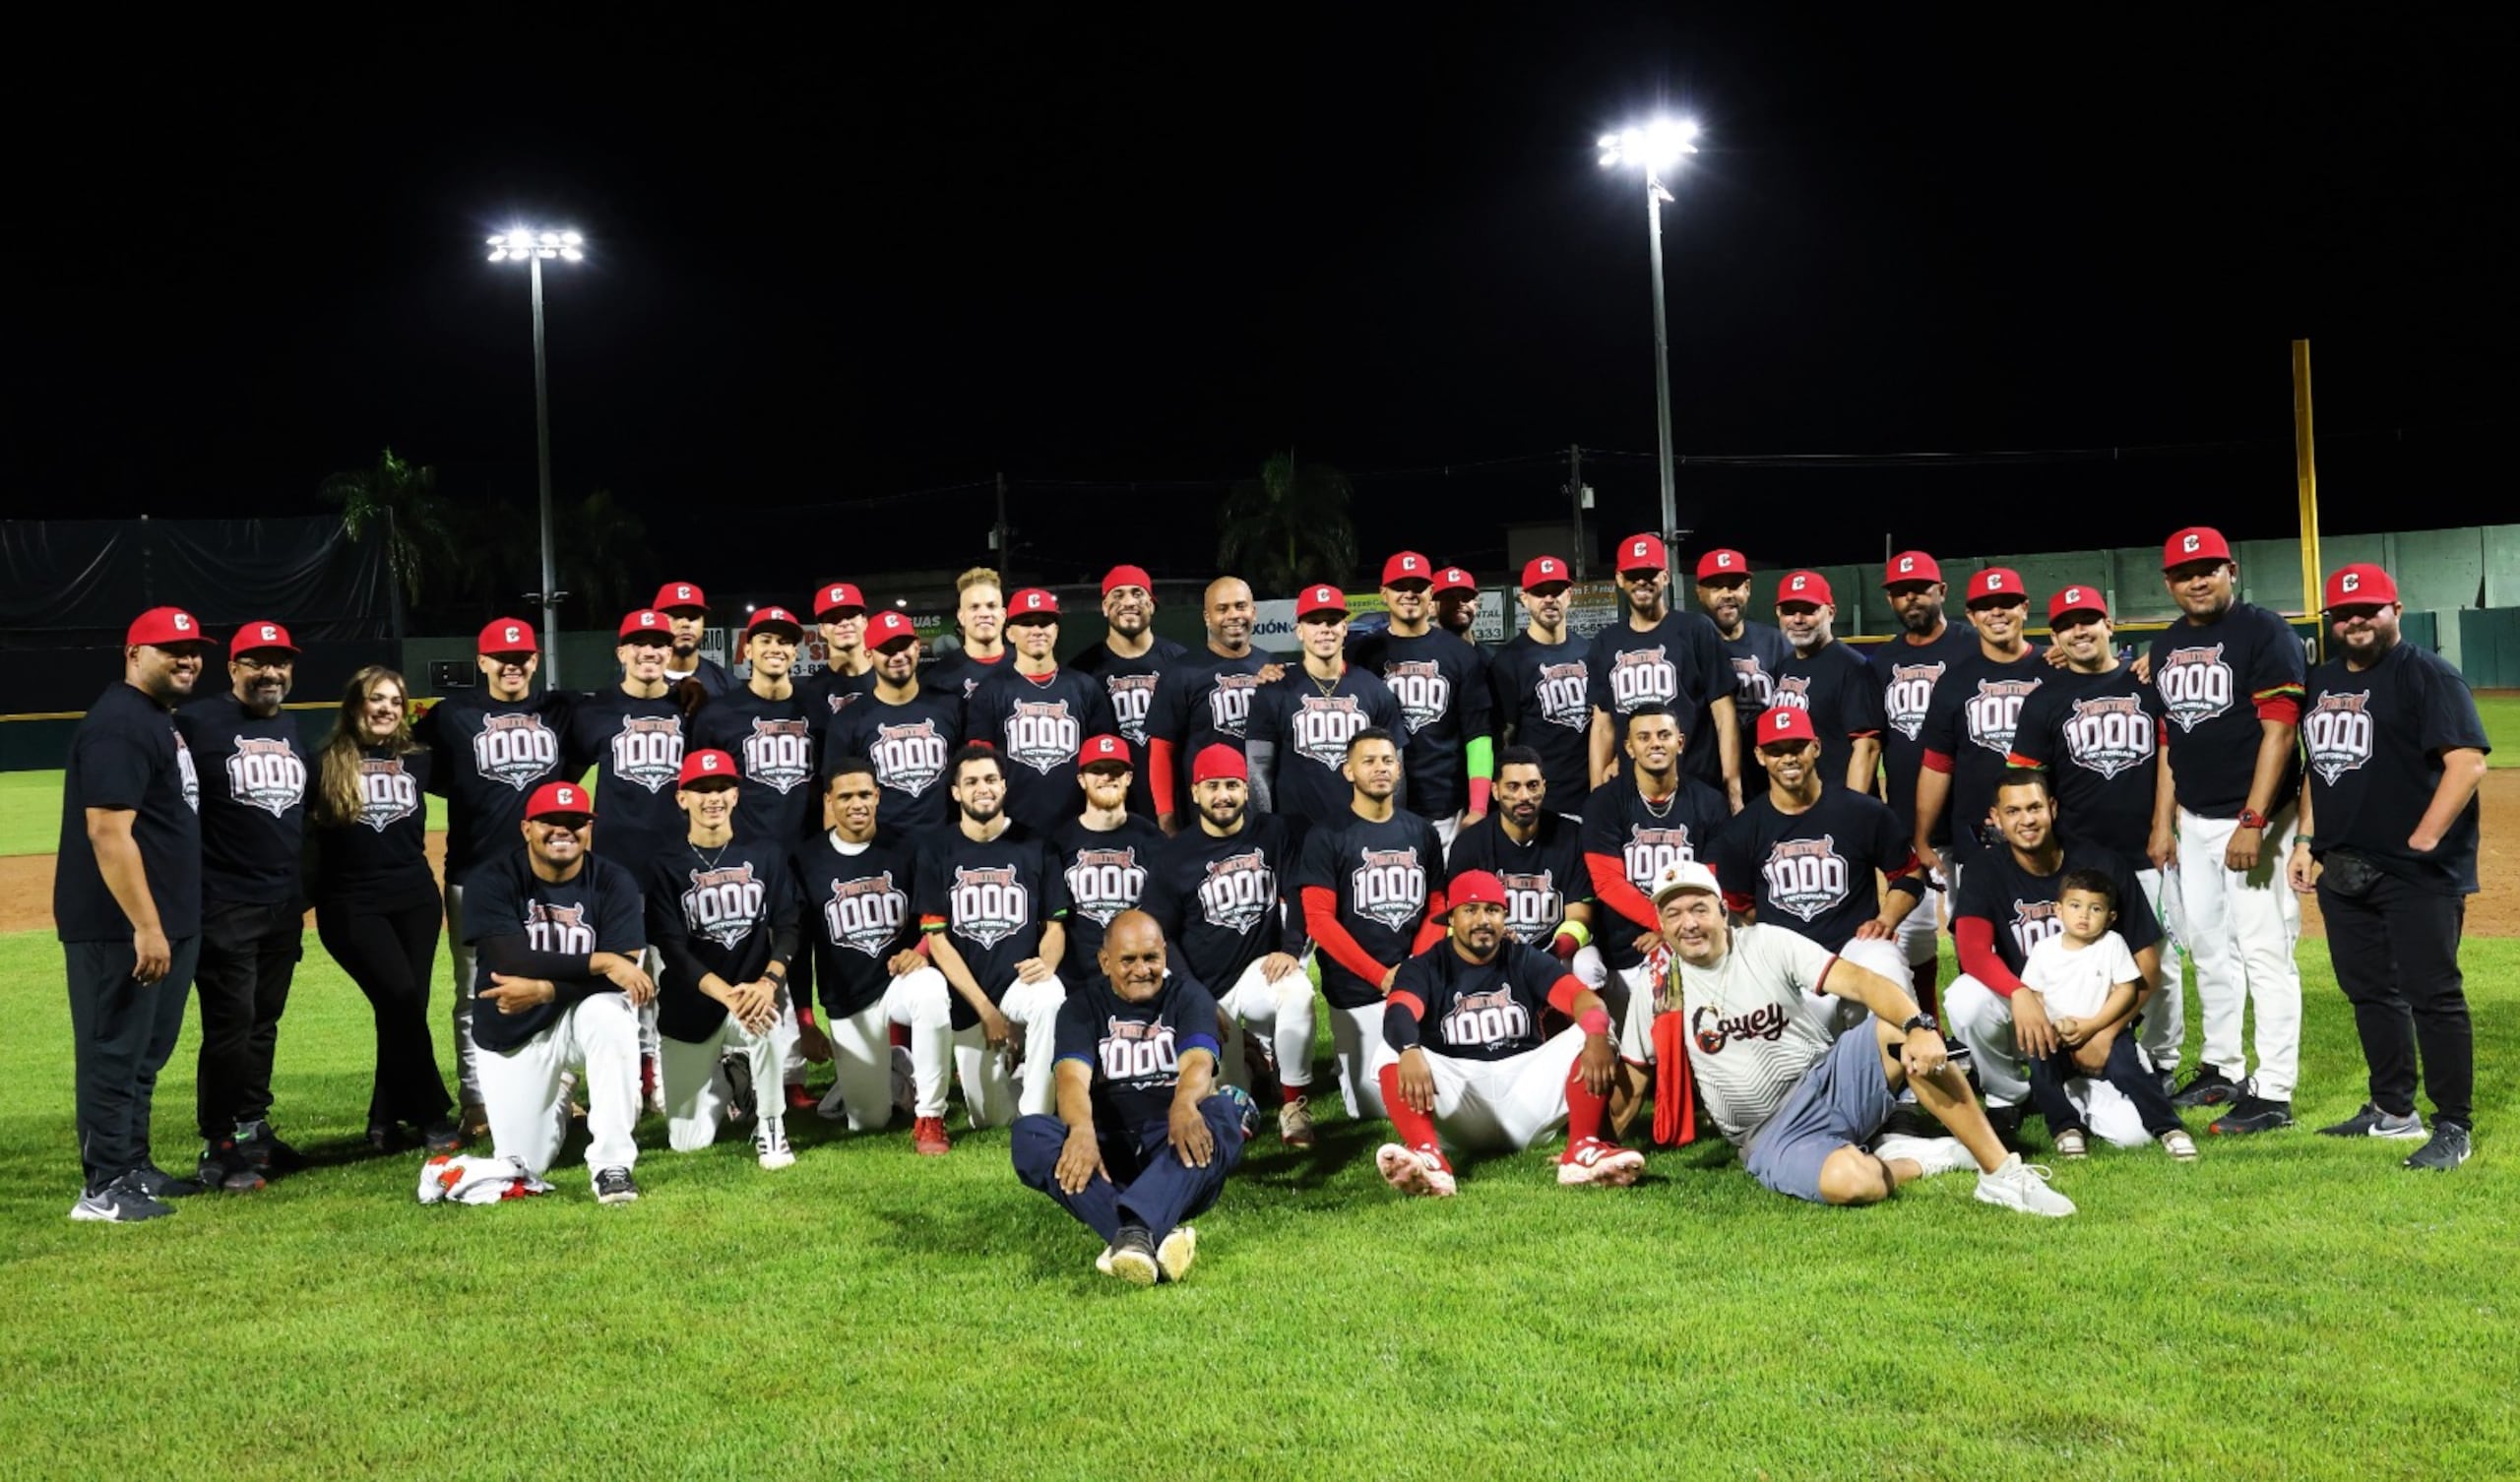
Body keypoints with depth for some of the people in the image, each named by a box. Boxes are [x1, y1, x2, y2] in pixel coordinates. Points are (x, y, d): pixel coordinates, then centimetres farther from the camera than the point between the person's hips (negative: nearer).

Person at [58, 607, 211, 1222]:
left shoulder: (160, 721, 16)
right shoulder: (118, 724, -16)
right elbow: (108, 831, -23)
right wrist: (145, 926, -25)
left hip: (165, 921, 10)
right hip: (120, 928, -10)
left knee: (147, 1051, 16)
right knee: (114, 1051, -3)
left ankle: (134, 1169, 26)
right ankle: (104, 1189, 3)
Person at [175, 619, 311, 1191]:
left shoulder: (290, 729, 15)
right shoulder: (196, 723, -7)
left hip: (284, 907, 7)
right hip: (224, 905, -7)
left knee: (263, 1023, 14)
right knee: (230, 1024, -5)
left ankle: (253, 1131, 24)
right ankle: (220, 1149, 3)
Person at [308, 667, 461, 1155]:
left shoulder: (417, 760, 10)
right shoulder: (327, 764, 0)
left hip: (416, 899, 4)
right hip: (351, 905, -4)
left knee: (406, 1009, 4)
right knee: (401, 1000, -14)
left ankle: (386, 1123, 15)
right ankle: (432, 1117, -5)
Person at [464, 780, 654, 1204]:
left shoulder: (613, 882, -12)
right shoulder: (495, 881, -13)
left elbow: (626, 971, -20)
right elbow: (512, 962, -26)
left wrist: (543, 989, -32)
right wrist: (600, 962, -33)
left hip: (583, 1018, -1)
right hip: (513, 1037, 1)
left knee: (611, 1013, -37)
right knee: (524, 1166, 0)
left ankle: (612, 1164, -27)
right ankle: (559, 1101, 36)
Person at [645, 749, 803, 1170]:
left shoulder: (767, 854, 2)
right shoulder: (666, 866, -3)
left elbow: (788, 928, -5)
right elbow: (672, 949, -12)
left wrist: (768, 982, -26)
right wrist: (728, 995, -29)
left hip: (756, 992, 0)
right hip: (690, 1009, 0)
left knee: (767, 1022, -37)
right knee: (687, 1142, 1)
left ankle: (769, 1123, -10)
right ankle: (724, 1081, 34)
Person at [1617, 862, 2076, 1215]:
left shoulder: (1768, 943, -3)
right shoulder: (1655, 989, -1)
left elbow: (1860, 981, -16)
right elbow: (1630, 1084, 8)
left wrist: (1919, 1027, -33)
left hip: (1830, 1082, 2)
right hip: (1772, 1138, -1)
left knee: (1899, 1030, -29)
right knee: (1850, 1182, -36)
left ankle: (2002, 1174, -19)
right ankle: (1922, 1160, -1)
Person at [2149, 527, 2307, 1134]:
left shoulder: (2263, 632, -9)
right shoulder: (2165, 646, 12)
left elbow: (2279, 731, -15)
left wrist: (2252, 822, -20)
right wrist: (2163, 822, 12)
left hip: (2251, 819, -7)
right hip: (2192, 821, 7)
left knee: (2264, 953, -6)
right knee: (2208, 950, 15)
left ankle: (2273, 1094, -2)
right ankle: (2222, 1070, 27)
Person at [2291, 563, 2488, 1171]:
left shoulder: (2428, 675, -8)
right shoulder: (2321, 681, 14)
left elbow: (2468, 762, -16)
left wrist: (2421, 842, -20)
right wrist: (2306, 840, 12)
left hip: (2418, 872, -7)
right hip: (2341, 870, 8)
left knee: (2432, 994, -4)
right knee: (2368, 992, 15)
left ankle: (2454, 1127, 6)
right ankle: (2392, 1110, 28)